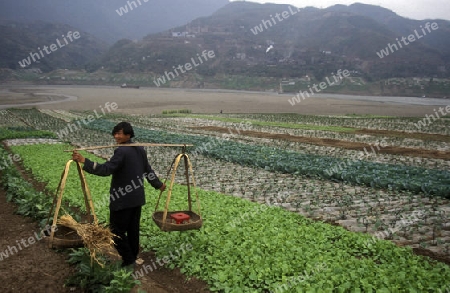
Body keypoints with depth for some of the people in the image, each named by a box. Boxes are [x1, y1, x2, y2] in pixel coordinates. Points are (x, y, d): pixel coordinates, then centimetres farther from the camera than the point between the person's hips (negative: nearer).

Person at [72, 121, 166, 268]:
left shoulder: (122, 151, -17)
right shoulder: (140, 150, 9)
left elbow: (106, 169, -27)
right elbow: (148, 170, 18)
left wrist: (84, 161, -31)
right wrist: (158, 184, 32)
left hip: (123, 199, -9)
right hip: (137, 197, 9)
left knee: (117, 231, 3)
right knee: (133, 229, 18)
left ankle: (128, 261, 7)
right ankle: (133, 258, 29)